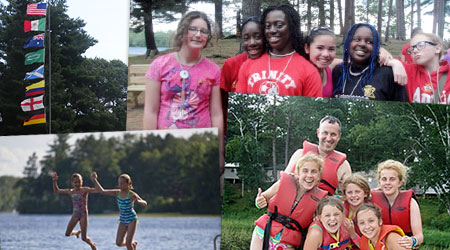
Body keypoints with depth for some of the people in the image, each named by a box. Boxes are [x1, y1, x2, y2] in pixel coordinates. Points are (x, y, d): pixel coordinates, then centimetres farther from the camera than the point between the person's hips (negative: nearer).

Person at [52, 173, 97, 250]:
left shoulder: (84, 190, -10)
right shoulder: (70, 191, 3)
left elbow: (96, 190, -25)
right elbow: (57, 191, 13)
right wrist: (54, 181, 2)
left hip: (83, 214, -4)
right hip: (75, 214, 4)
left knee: (84, 238, -4)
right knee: (67, 234, -2)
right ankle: (77, 232, 32)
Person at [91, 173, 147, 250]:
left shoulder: (131, 194, -15)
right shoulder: (117, 193, -3)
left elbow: (145, 203, -17)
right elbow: (102, 191, -6)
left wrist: (138, 201, -38)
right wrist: (94, 180, -16)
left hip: (132, 220, -5)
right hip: (123, 220, 5)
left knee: (128, 242, -9)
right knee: (119, 243, 1)